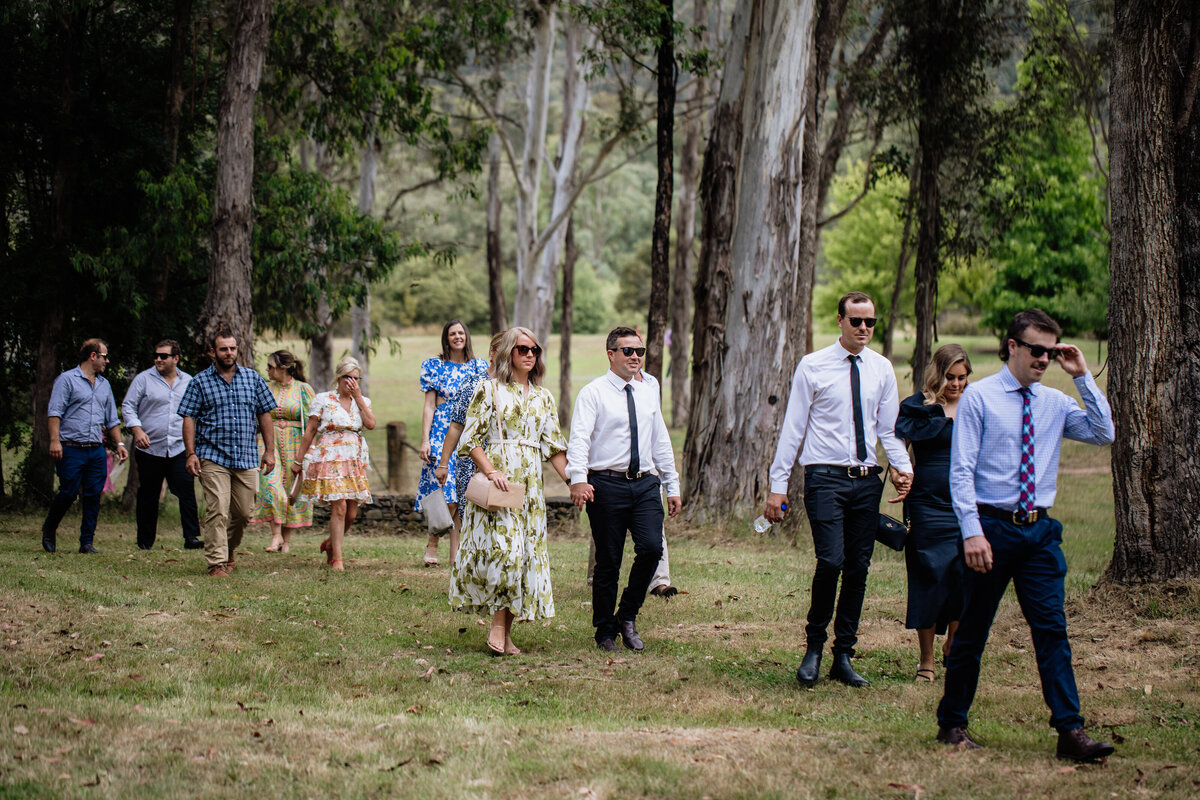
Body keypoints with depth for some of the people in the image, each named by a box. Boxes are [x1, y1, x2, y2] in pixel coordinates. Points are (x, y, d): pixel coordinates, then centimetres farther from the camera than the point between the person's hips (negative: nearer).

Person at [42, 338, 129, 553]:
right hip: (71, 449, -6)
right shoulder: (67, 380, -1)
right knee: (68, 493, -5)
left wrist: (119, 443, 14)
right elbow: (55, 412, -8)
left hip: (97, 451, 6)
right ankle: (49, 529, 18)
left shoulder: (104, 384, 19)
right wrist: (55, 440, -18)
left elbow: (112, 419, 24)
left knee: (93, 496, 0)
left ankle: (87, 542, 6)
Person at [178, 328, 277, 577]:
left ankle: (228, 550, 31)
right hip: (212, 456, -3)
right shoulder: (200, 382, 3)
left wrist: (269, 451, 8)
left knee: (243, 512, 7)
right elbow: (189, 418, 2)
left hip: (247, 457, 3)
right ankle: (217, 562, -7)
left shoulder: (253, 378, 10)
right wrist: (191, 453, -8)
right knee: (217, 511, -11)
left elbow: (264, 415, 13)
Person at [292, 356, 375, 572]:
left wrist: (358, 397, -5)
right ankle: (336, 559, -7)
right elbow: (310, 431, 4)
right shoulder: (323, 400, 2)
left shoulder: (363, 401, 12)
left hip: (355, 463, 4)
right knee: (339, 507, -14)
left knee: (351, 513, 4)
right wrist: (299, 460, 3)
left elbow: (371, 424, -7)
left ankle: (330, 544, 31)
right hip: (330, 460, -4)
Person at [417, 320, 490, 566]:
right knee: (445, 494, -13)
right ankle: (432, 546, 2)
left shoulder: (479, 367, 12)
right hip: (442, 432, -3)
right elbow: (429, 406, 3)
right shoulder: (434, 366, 5)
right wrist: (425, 440, -5)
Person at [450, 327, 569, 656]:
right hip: (496, 479, -5)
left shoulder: (543, 397, 15)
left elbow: (553, 445, 14)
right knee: (504, 546, -19)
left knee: (528, 551, 1)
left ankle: (506, 632, 6)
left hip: (530, 483, 5)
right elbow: (471, 439, -3)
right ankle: (497, 625, -10)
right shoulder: (489, 390, 1)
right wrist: (491, 470, -17)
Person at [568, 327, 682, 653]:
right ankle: (605, 631, 14)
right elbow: (579, 439, -14)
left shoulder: (648, 394, 15)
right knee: (608, 561, 0)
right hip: (607, 483, -4)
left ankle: (627, 616, 7)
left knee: (651, 548, -12)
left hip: (645, 483, 4)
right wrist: (579, 479, -28)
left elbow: (661, 442, 20)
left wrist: (673, 486, 17)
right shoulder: (593, 393, -3)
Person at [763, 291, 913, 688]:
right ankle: (814, 648, 2)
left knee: (858, 569, 4)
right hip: (825, 477, -4)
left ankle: (843, 657, 14)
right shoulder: (813, 366, -2)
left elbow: (889, 427, 15)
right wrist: (778, 484, -5)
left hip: (866, 480, 4)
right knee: (831, 561, -17)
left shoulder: (882, 368, 9)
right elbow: (793, 427, -1)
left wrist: (902, 465, -3)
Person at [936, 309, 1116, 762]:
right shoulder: (979, 397, -3)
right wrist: (972, 532, -16)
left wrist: (1082, 377, -1)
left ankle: (1070, 732, -5)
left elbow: (1103, 433, 0)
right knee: (972, 631, 5)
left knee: (1052, 629, -3)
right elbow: (961, 471, -7)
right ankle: (952, 724, 18)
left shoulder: (1055, 403, 11)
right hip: (992, 526, -4)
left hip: (1040, 530, 4)